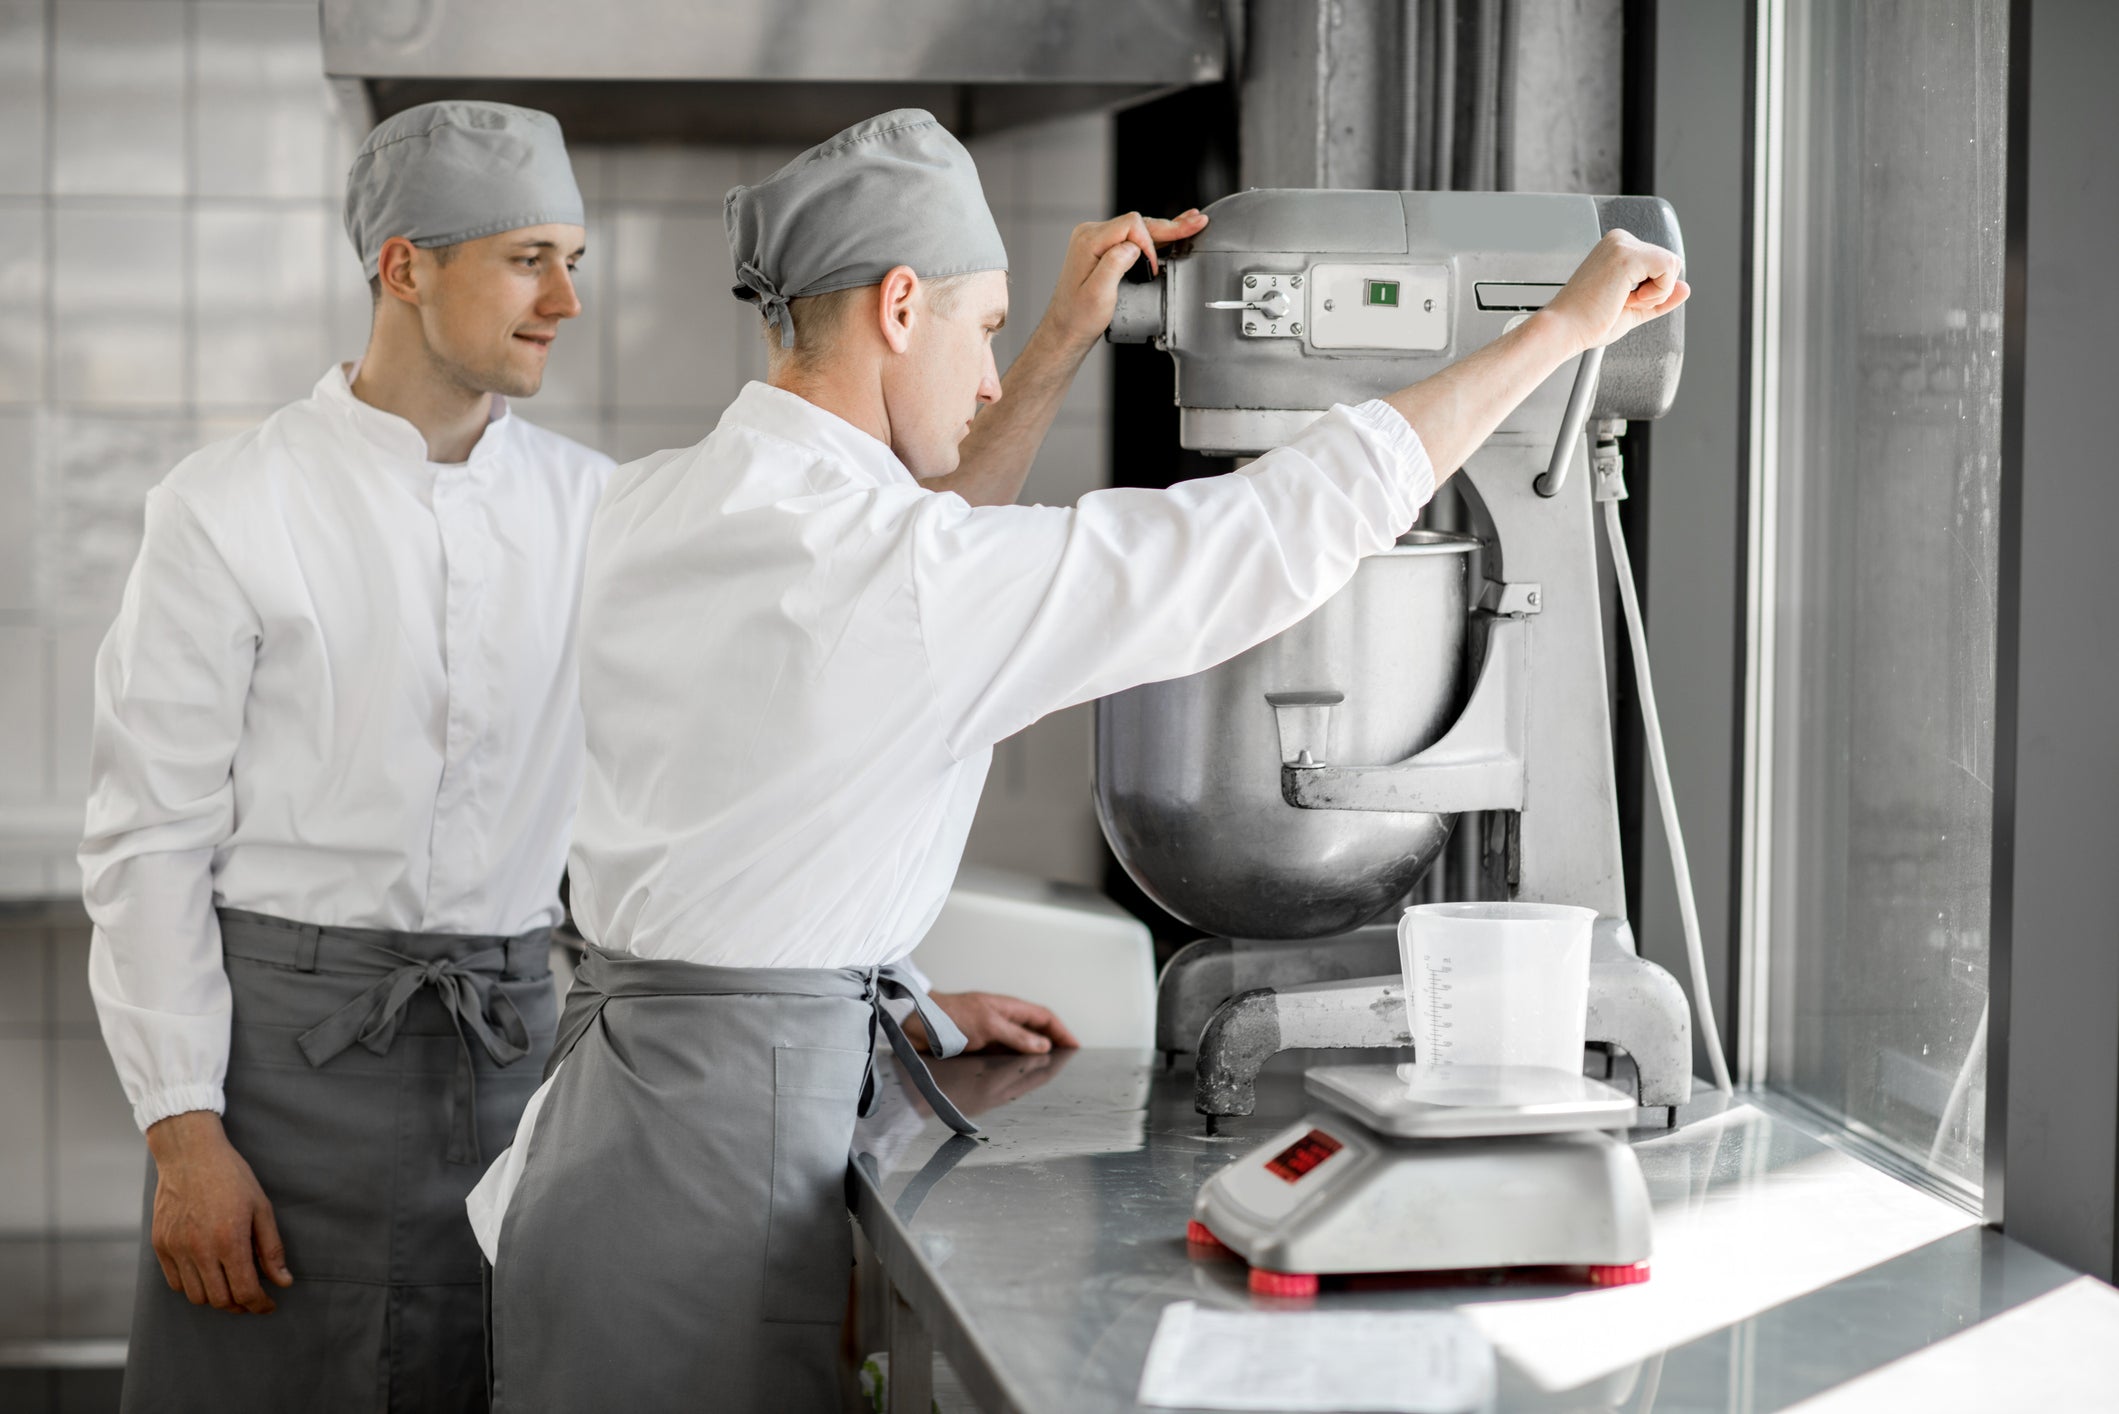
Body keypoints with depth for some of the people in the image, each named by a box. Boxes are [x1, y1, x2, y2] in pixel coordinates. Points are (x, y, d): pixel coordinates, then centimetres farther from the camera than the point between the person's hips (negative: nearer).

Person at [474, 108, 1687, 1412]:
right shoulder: (904, 578, -19)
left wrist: (1065, 347, 25)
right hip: (717, 1154, -9)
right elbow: (1299, 520, -15)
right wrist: (1567, 325, -5)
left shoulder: (658, 506, 6)